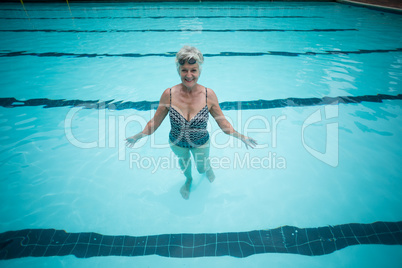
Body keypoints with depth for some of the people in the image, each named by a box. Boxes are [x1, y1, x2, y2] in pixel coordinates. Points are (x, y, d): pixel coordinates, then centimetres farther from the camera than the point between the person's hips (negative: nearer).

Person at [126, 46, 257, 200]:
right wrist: (139, 136, -18)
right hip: (177, 143, 1)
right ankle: (188, 180, 66)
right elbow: (155, 122, -11)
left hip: (201, 143, -1)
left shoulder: (209, 95, -22)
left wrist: (240, 137, -16)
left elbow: (222, 122, -11)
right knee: (183, 164, 30)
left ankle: (207, 167, 65)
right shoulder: (169, 94, -22)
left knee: (202, 167, 26)